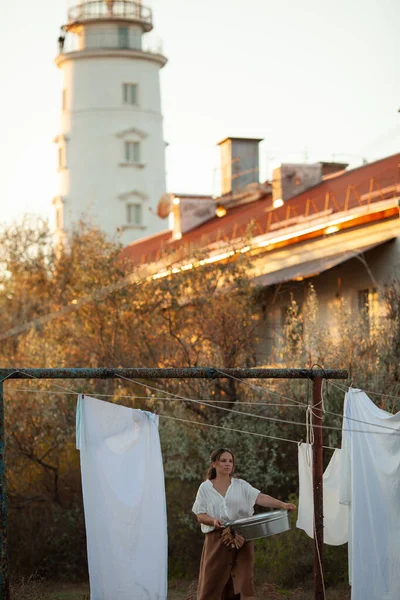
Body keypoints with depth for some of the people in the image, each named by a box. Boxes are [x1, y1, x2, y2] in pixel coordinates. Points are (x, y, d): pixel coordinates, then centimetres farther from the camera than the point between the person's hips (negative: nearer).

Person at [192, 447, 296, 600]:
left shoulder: (241, 485, 5)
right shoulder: (205, 487, 5)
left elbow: (260, 498, -9)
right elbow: (200, 516, 1)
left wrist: (282, 504, -26)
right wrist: (214, 521, -21)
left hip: (241, 539, 0)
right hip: (217, 540, 0)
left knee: (244, 581, -4)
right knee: (212, 581, 1)